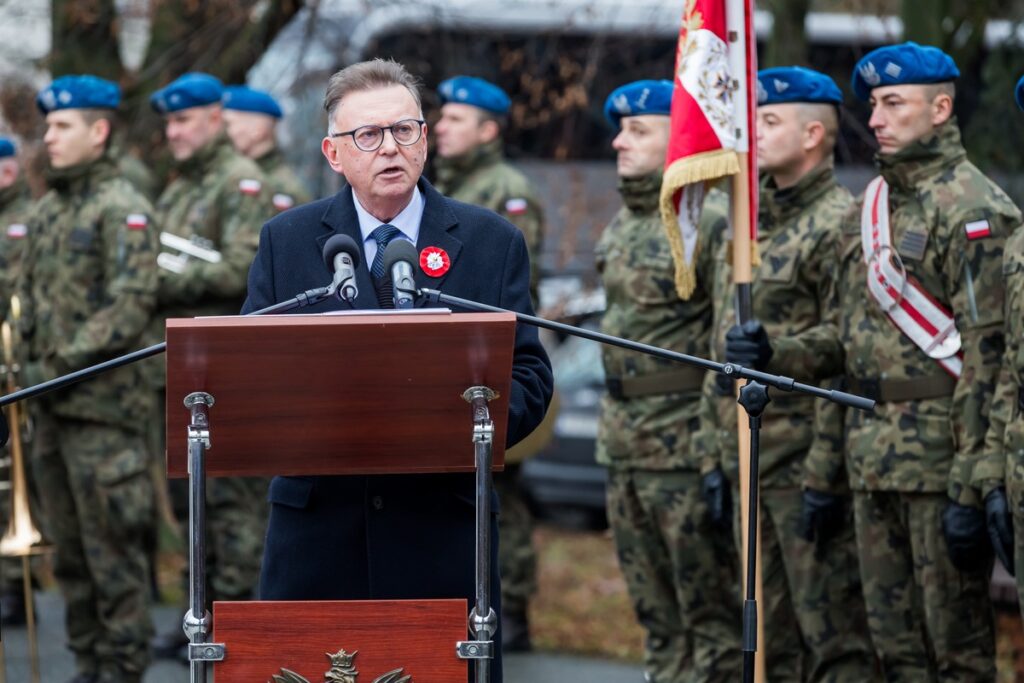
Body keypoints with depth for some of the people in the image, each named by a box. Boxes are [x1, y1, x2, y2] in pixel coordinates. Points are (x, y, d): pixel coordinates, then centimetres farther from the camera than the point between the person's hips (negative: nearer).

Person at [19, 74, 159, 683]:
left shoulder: (123, 210, -10)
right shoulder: (49, 210, 15)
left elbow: (131, 306, -17)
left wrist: (63, 364, -18)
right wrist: (28, 360, 5)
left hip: (101, 403, -8)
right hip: (52, 405, 8)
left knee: (112, 543, -5)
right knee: (70, 547, 12)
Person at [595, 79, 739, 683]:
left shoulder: (710, 221, -14)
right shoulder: (624, 224, 14)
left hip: (687, 445, -9)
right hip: (625, 441, 9)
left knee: (710, 614, -2)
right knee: (656, 614, 14)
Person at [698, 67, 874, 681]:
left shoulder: (838, 225, -11)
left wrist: (824, 477, -19)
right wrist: (716, 456, 14)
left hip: (806, 459, -9)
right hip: (749, 459, 9)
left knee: (832, 631, -5)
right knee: (772, 631, 13)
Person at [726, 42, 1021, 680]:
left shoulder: (973, 210, -11)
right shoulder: (867, 210, 16)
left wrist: (971, 485, -20)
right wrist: (777, 353, 3)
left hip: (941, 457, -8)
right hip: (874, 456, 8)